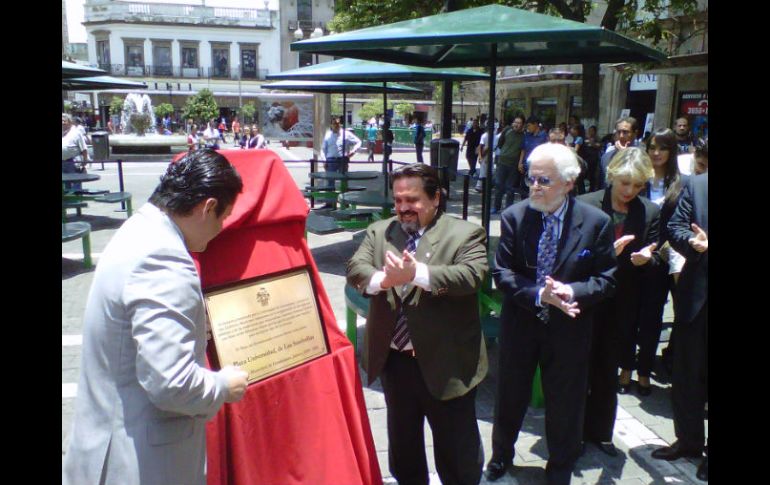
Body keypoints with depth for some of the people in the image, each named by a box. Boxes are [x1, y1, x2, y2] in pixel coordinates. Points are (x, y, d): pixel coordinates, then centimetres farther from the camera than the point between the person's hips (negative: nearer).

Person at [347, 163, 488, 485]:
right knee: (402, 444, 24)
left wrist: (417, 274, -34)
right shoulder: (379, 231, 6)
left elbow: (471, 275, -22)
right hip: (393, 360, 5)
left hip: (444, 362, -4)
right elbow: (355, 267, -7)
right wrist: (382, 279, -29)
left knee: (457, 452, 12)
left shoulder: (465, 234, -7)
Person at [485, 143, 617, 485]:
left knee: (565, 404, 14)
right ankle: (500, 456, 45)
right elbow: (502, 272, -9)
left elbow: (606, 280, -7)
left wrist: (572, 292, -25)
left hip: (568, 329, -1)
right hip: (520, 325, 1)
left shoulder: (596, 222, -11)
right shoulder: (514, 216, -9)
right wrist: (538, 294, -25)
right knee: (510, 396, 18)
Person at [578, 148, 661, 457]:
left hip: (621, 305, 3)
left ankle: (600, 431, 33)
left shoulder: (650, 213, 0)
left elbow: (655, 260, 2)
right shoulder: (586, 205, -10)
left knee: (607, 372, 15)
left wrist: (646, 258, -22)